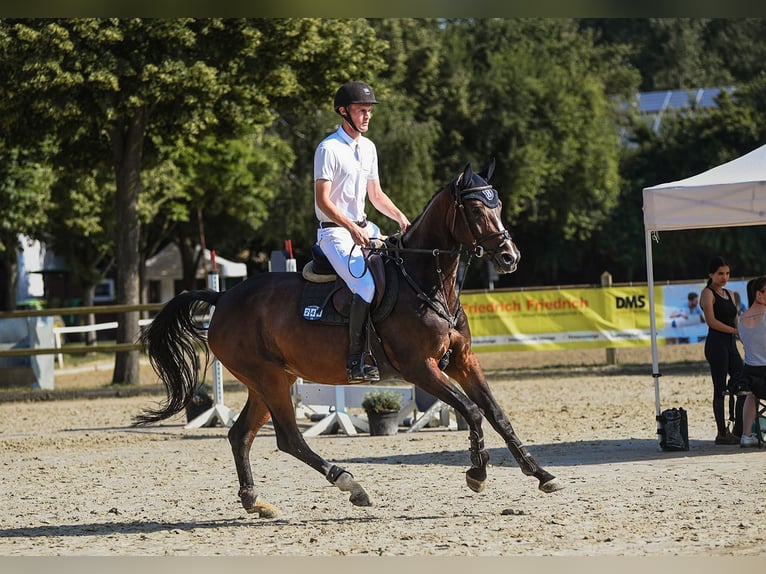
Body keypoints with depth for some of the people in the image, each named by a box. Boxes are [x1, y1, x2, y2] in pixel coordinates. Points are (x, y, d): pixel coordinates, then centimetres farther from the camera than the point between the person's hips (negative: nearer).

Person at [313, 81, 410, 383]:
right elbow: (322, 200, -16)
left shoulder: (368, 147, 14)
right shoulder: (329, 148, -11)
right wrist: (352, 229, -26)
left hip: (364, 228, 9)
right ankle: (355, 360, -24)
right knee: (367, 286, -27)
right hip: (335, 232, -9)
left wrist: (399, 216, 4)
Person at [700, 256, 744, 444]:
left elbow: (735, 321, 18)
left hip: (731, 344, 8)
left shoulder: (729, 294, 19)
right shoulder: (708, 293, -4)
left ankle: (738, 431, 9)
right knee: (720, 390, -6)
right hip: (716, 343, -8)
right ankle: (722, 434, -3)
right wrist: (735, 330, -16)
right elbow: (711, 321, -14)